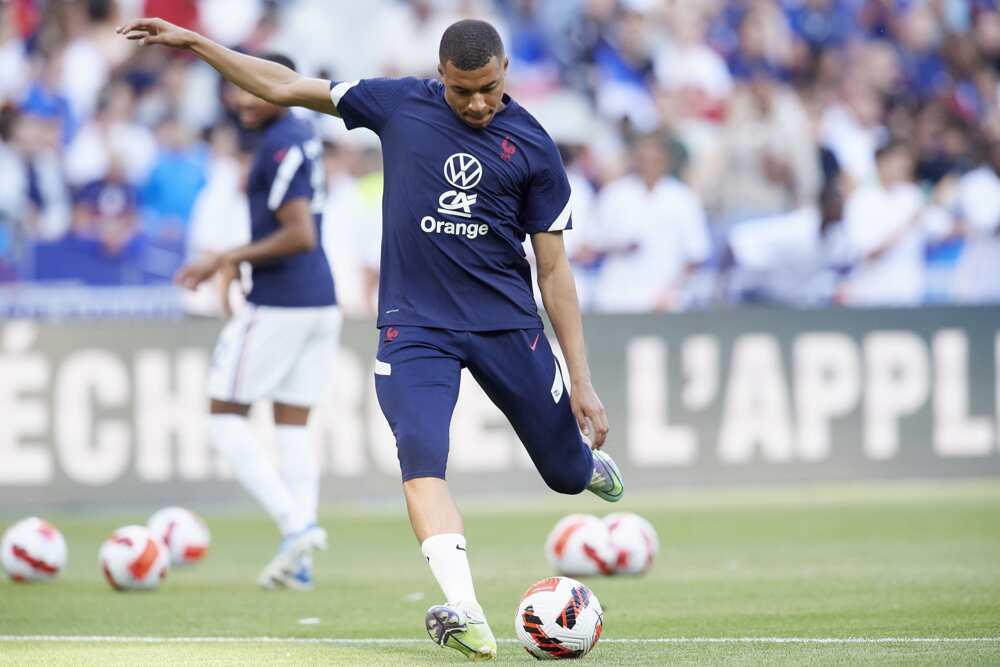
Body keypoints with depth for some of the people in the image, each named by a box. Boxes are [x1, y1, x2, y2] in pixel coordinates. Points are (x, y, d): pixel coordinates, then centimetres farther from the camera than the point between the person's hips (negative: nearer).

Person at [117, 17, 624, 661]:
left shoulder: (534, 147, -1)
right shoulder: (401, 103, 1)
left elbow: (554, 268, 2)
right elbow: (285, 87, 8)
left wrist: (583, 381, -1)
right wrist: (193, 42, 4)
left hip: (508, 324, 0)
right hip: (415, 326, 0)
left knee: (567, 473, 8)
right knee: (422, 459, -24)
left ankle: (591, 460, 47)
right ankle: (467, 616, -31)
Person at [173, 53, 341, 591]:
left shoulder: (280, 148, -16)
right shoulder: (303, 136, 14)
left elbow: (301, 236, -23)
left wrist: (232, 259, -13)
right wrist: (227, 262, 19)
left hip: (278, 305, -9)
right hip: (322, 304, 9)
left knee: (225, 419, 1)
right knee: (293, 424, 9)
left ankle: (296, 524, -12)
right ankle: (299, 563, 3)